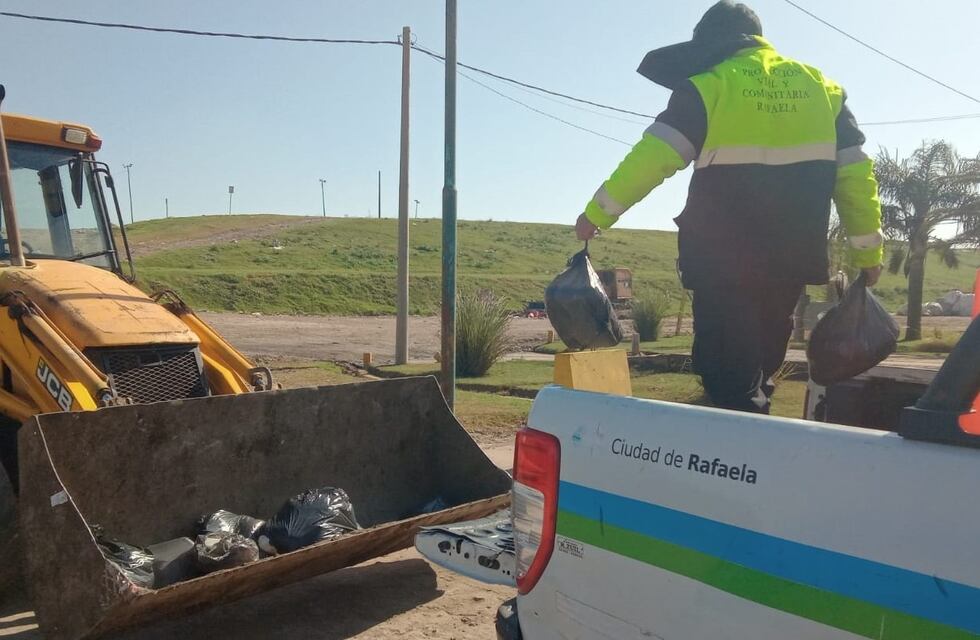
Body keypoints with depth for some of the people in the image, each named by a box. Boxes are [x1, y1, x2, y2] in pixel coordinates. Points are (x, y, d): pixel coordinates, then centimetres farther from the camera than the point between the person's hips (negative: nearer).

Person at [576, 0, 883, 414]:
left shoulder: (710, 86, -5)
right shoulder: (820, 86, 11)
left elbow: (651, 158, -10)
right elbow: (855, 173, 10)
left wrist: (597, 214, 0)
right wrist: (868, 252, 15)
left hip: (726, 265, -5)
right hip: (791, 262, 6)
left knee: (728, 372, 0)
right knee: (758, 365, 19)